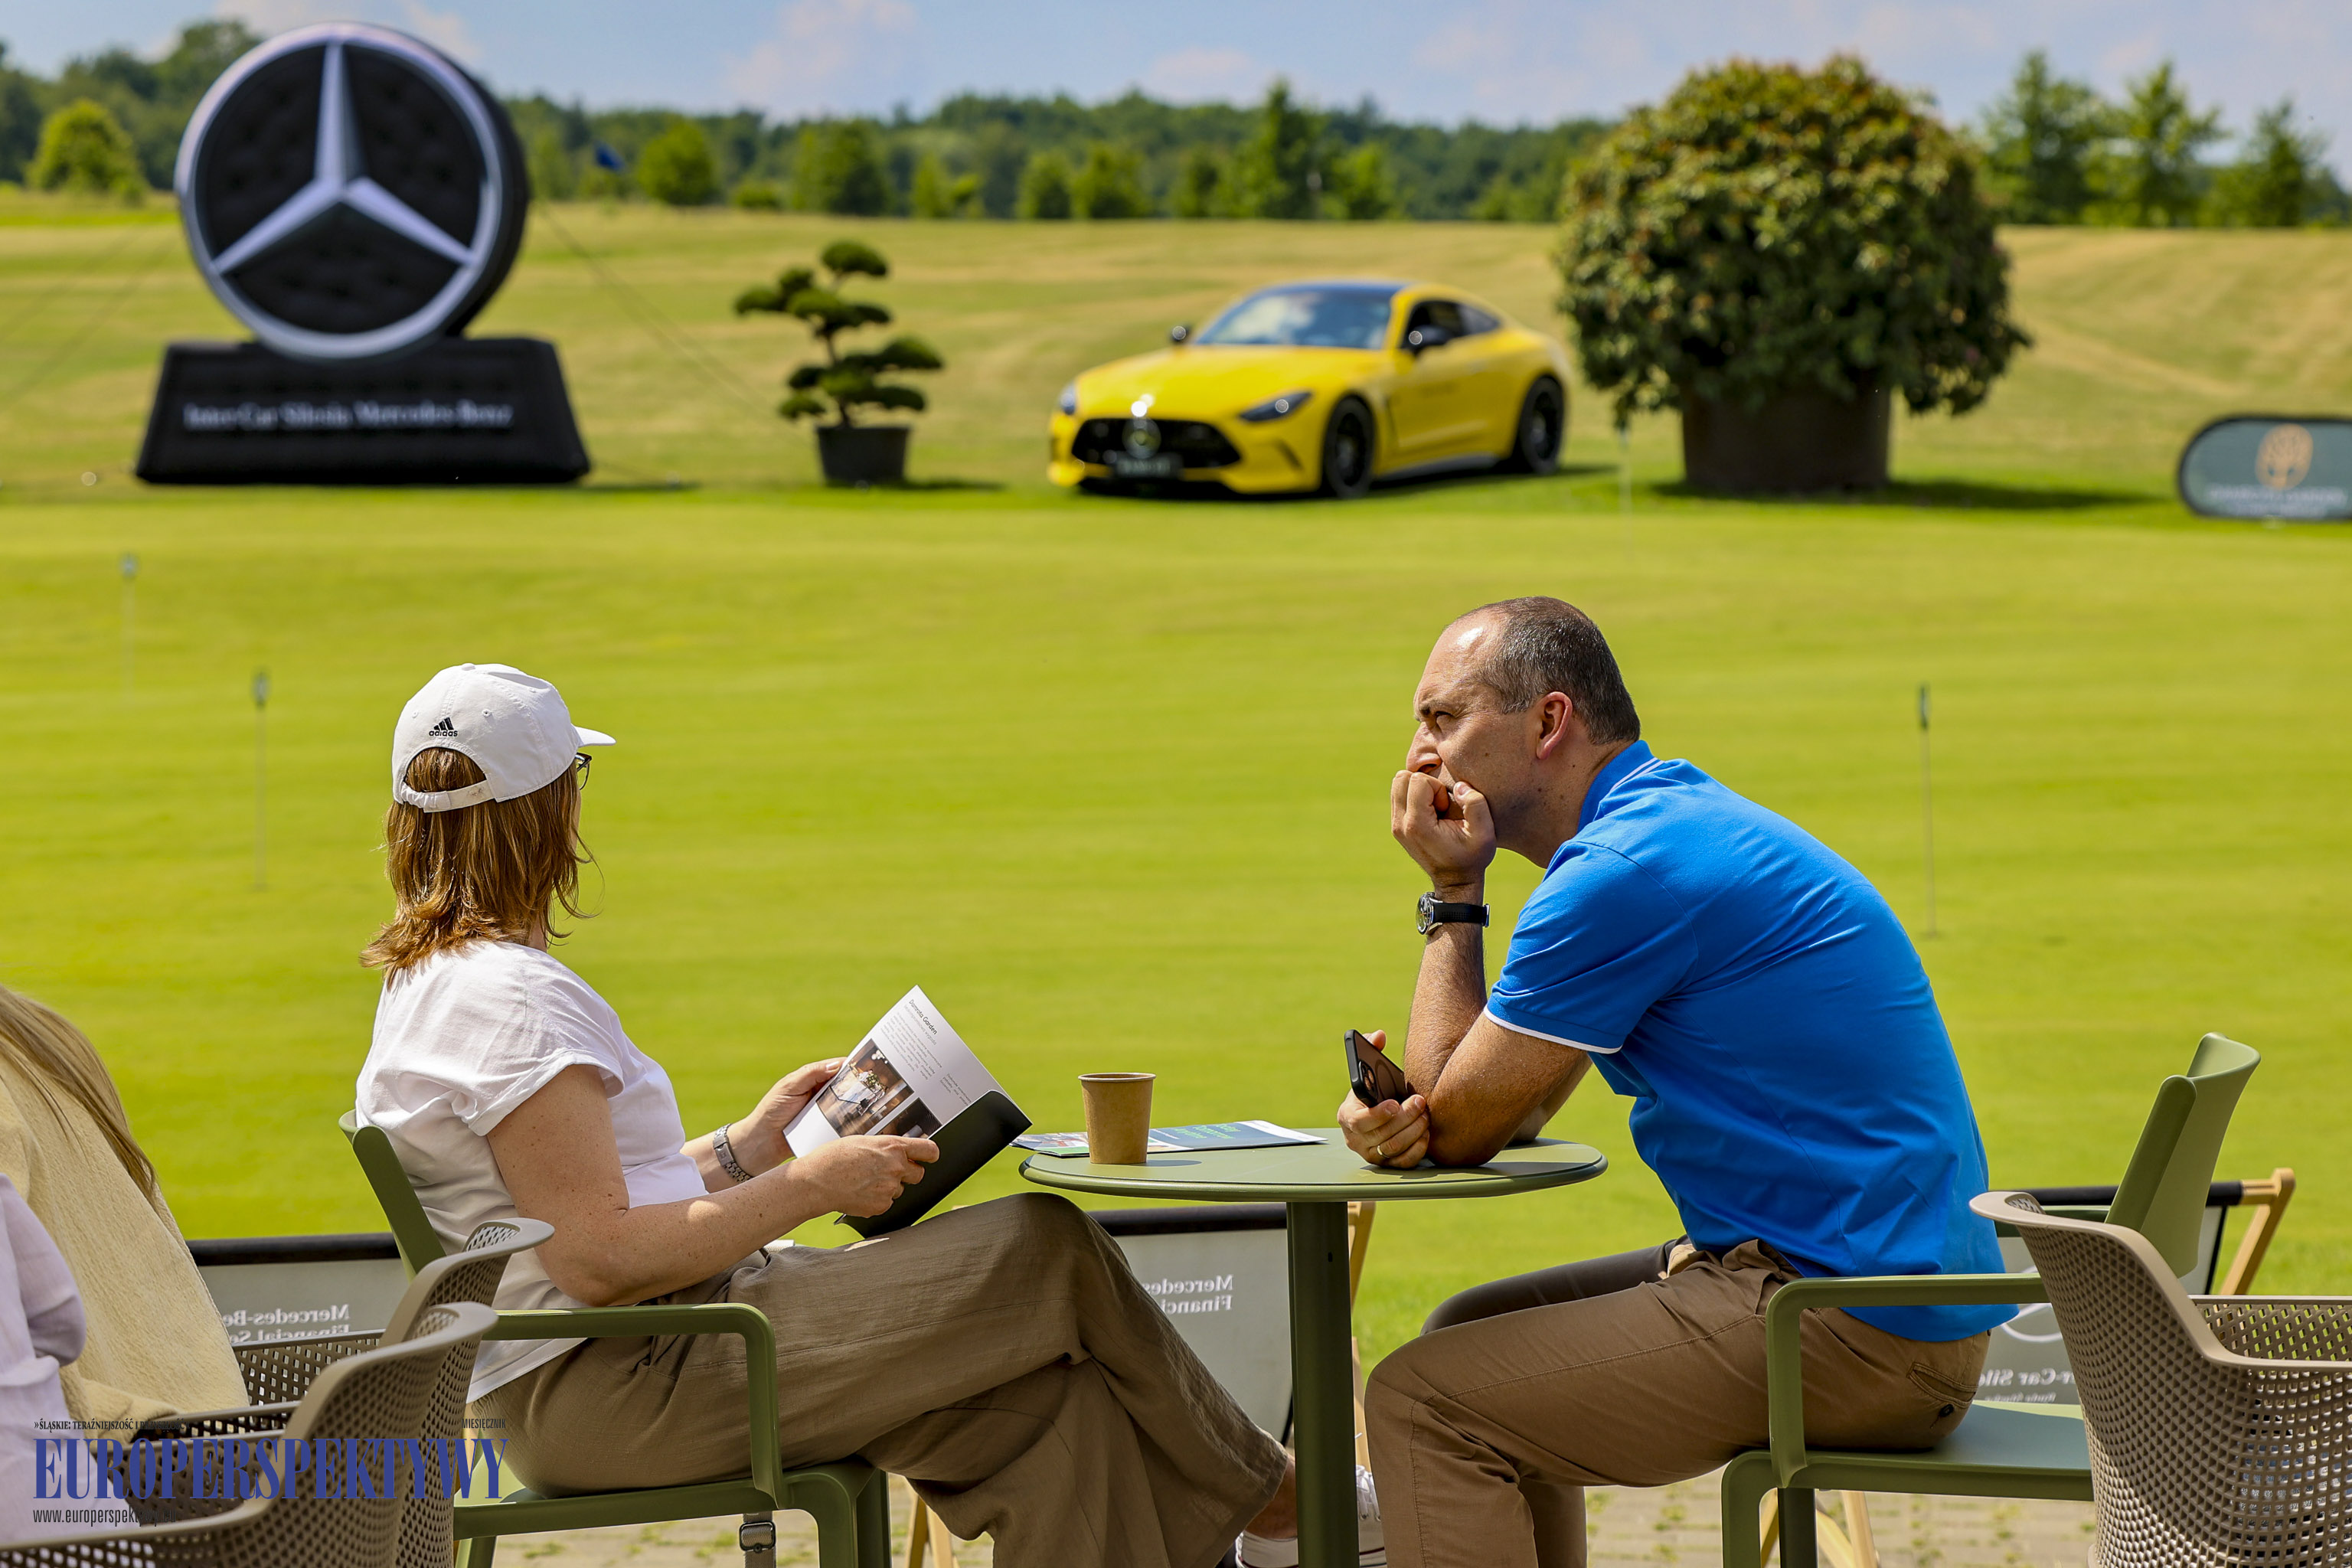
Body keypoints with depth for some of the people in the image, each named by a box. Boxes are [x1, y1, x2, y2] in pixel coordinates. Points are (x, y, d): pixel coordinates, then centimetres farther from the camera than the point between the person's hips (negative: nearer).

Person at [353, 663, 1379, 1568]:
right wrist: (810, 1184, -15)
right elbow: (600, 1258, -24)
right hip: (615, 1394, -11)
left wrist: (747, 1147, 17)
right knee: (1049, 1252, -6)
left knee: (1051, 1404, -1)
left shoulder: (436, 982, 16)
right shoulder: (510, 997, -19)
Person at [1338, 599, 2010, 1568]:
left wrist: (1452, 896, 0)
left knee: (1425, 1400, -11)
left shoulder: (1625, 871, -18)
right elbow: (1513, 1110, 18)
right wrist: (1398, 1116, -4)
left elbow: (1460, 1127, -9)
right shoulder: (1670, 820, 16)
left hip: (1861, 1333, -11)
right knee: (1472, 1337, 21)